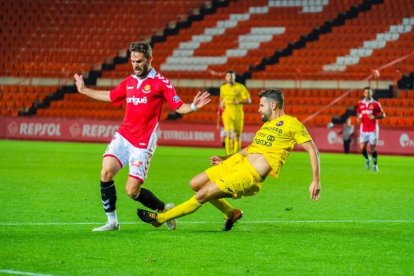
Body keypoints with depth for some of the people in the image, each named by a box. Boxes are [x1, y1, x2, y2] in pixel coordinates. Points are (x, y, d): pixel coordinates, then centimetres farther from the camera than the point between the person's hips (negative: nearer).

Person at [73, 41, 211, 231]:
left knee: (132, 191, -8)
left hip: (142, 143, -5)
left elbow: (179, 107, -6)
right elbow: (110, 96, 28)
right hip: (123, 136, 5)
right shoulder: (129, 82, 11)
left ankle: (164, 209, 21)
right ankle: (112, 221, -1)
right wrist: (84, 90, 33)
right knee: (106, 172, -17)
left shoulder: (160, 83, -5)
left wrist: (193, 107, -27)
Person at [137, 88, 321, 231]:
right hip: (236, 161, 9)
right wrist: (224, 159, 21)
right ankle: (231, 214, 21)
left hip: (250, 175, -9)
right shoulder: (267, 124, 20)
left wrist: (316, 181, -11)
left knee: (202, 195, -12)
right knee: (195, 184, 7)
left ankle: (161, 218, 2)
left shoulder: (292, 124, -4)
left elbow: (312, 150, -4)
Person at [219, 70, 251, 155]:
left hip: (238, 114, -1)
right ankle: (229, 154, -19)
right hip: (227, 114, 1)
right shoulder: (223, 88, 9)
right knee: (229, 133, -17)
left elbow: (248, 100, -5)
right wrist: (221, 103, 7)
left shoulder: (240, 87, -3)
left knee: (237, 135, 6)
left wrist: (239, 102, -19)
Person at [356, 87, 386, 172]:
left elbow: (383, 114, -2)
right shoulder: (360, 104, 6)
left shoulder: (376, 104, -3)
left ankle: (375, 164, 12)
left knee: (373, 148, -5)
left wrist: (374, 117, -18)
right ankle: (367, 160, 25)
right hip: (363, 129, 3)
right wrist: (358, 118, 0)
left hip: (373, 129, -3)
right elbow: (358, 113, 21)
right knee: (362, 148, -5)